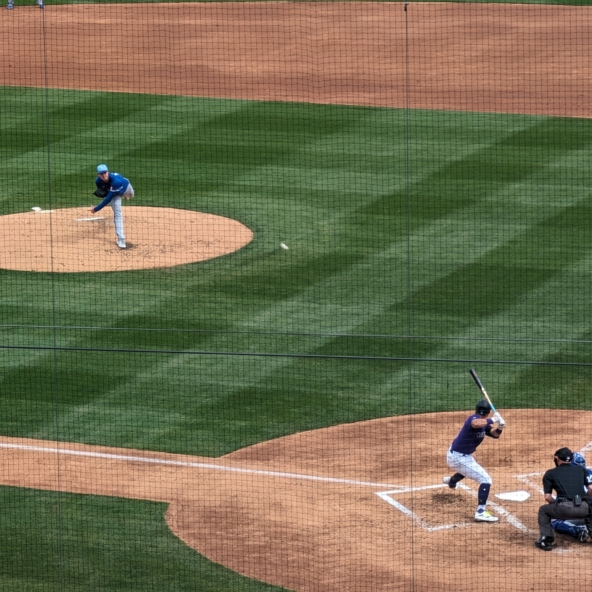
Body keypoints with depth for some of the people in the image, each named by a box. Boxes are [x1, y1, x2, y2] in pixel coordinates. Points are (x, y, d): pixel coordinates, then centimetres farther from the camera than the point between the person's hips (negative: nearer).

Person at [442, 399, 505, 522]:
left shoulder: (484, 424, 3)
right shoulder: (473, 419, -26)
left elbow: (495, 434, 6)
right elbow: (476, 424, -52)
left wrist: (499, 427, -14)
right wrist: (493, 420, -44)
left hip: (455, 455, 10)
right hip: (459, 458, -10)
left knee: (469, 469, 44)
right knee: (485, 480, -16)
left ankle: (451, 481, 74)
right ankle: (480, 512, -21)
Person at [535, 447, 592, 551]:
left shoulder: (550, 473, 14)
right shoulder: (581, 469, 20)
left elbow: (547, 497, 9)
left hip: (564, 508, -3)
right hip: (583, 509, 3)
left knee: (543, 510, 26)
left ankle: (546, 540, 14)